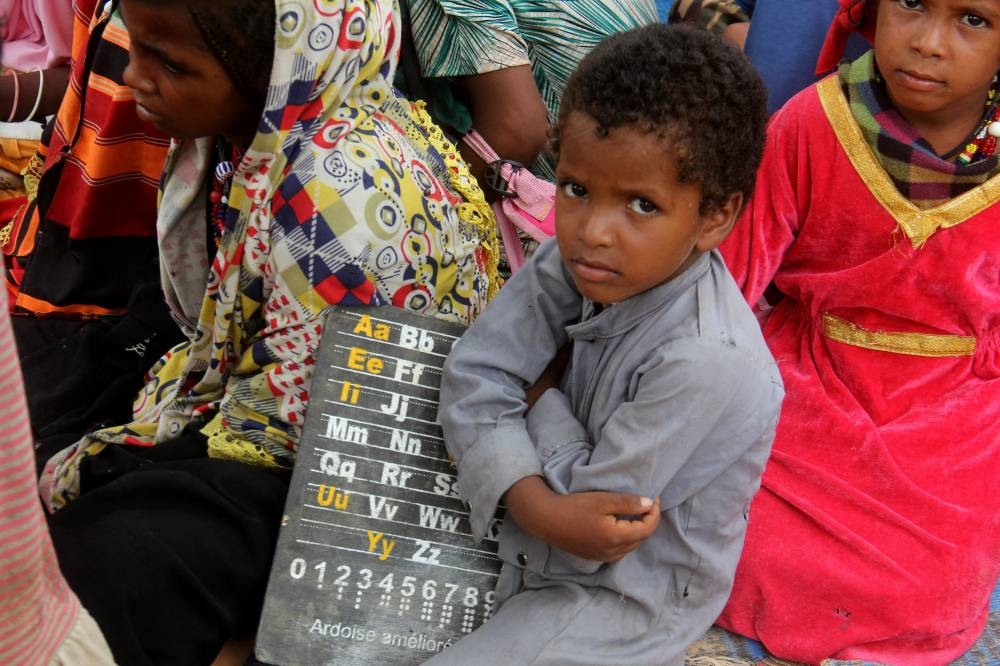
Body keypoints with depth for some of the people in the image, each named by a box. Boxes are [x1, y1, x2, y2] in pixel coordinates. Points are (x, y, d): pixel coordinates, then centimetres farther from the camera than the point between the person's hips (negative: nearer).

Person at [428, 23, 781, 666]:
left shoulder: (707, 360, -33)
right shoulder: (574, 262, -14)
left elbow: (595, 492, -25)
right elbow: (473, 376, -14)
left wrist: (541, 399, -10)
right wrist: (537, 503, -28)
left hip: (630, 594, -6)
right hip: (549, 541, 6)